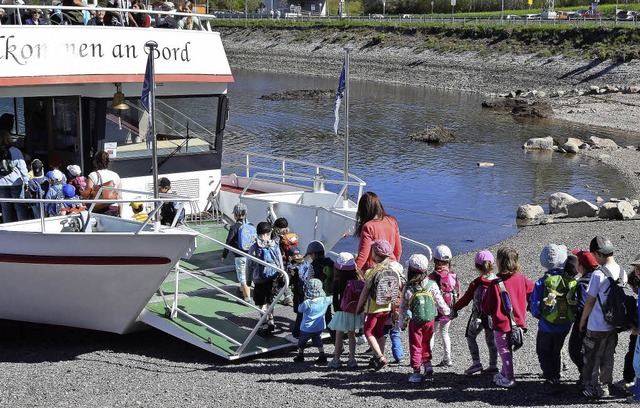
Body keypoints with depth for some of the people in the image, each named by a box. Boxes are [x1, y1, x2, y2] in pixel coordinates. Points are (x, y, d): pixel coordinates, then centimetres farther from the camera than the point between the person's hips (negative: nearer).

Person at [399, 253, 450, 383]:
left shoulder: (408, 288, -12)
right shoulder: (432, 285, -9)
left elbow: (403, 307, -3)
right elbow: (440, 303, -1)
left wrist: (402, 322, 10)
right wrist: (448, 312, 19)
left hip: (415, 322, -2)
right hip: (429, 320, 2)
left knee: (415, 346, 9)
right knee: (426, 344, 21)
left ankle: (416, 372, 10)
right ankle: (428, 368, 18)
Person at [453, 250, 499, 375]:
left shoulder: (475, 283, -15)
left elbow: (465, 299, -8)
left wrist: (454, 308, 5)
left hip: (478, 316, -4)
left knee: (470, 337, 14)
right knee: (491, 340, 16)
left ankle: (476, 363, 5)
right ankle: (493, 366, 19)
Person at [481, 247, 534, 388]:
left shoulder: (495, 284, -23)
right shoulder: (521, 279, -7)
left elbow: (486, 307, -17)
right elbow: (533, 291, 10)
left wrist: (483, 308, 7)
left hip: (501, 324, -6)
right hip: (518, 322, 6)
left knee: (504, 351, 8)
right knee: (508, 350, 22)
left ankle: (509, 380, 14)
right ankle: (504, 373, 37)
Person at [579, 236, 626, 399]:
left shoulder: (598, 274, -21)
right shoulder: (622, 272, -2)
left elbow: (590, 301, -15)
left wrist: (582, 321, -1)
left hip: (596, 326, -6)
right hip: (614, 324, 6)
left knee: (592, 358, 9)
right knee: (607, 358, 17)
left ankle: (591, 388, 16)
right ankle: (604, 387, 27)